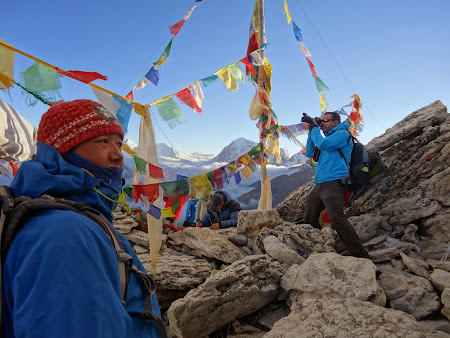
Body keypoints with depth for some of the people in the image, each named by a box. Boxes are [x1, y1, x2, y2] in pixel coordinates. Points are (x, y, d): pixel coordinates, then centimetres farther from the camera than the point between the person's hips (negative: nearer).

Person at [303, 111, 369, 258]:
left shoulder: (342, 133, 0)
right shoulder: (327, 137, 25)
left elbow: (323, 144, -15)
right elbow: (309, 153, 23)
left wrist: (315, 129, 3)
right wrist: (311, 131, 15)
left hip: (333, 184, -9)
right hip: (319, 185, 9)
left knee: (337, 220, -22)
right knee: (309, 220, 9)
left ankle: (361, 256, -16)